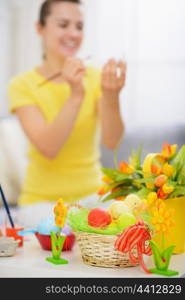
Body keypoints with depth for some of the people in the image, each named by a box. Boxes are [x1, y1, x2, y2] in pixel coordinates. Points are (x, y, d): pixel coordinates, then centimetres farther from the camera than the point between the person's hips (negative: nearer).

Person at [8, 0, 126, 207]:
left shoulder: (96, 78, -1)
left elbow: (111, 141, -15)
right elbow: (48, 148, -19)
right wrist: (76, 95, -29)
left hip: (91, 195, 1)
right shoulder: (23, 85, -6)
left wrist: (111, 96, -32)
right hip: (42, 199, -1)